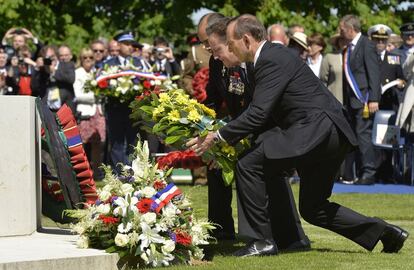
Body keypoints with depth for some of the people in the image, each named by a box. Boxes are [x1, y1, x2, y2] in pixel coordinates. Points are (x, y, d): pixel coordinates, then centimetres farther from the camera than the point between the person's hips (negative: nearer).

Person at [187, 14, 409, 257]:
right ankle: (385, 232, 17)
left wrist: (218, 137, -12)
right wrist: (233, 141, 17)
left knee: (248, 165, -12)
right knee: (313, 210, 17)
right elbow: (265, 113, 23)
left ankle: (264, 240, -6)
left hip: (316, 130, -11)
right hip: (331, 135, 11)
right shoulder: (274, 54, 18)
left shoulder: (272, 59, -13)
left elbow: (258, 114, -20)